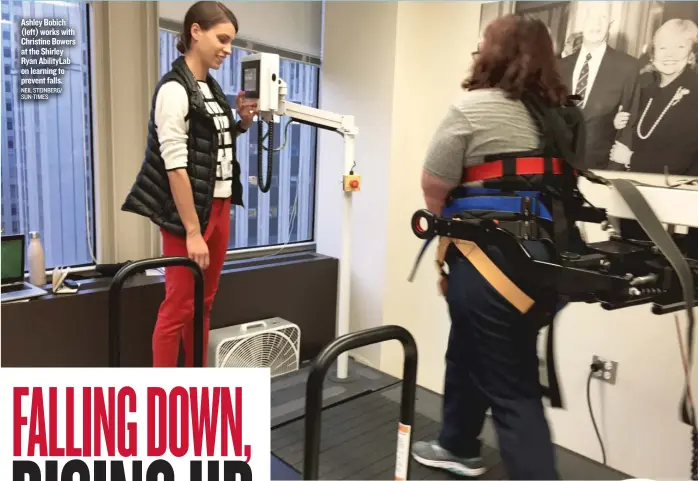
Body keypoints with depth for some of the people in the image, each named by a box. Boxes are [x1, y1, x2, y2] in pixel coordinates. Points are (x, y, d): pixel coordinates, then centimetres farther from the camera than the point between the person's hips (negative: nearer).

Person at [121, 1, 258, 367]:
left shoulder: (212, 87, 11)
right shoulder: (174, 89, -13)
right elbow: (175, 166, -19)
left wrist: (242, 123, 4)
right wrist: (192, 232, -21)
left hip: (219, 207, 8)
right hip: (188, 211, -8)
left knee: (204, 304, 14)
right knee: (178, 307, -1)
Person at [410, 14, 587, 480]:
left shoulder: (474, 107, -8)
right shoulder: (567, 115, 13)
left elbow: (434, 188, -6)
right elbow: (562, 186, 17)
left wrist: (453, 223, 9)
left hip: (491, 258, -8)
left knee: (512, 387, 2)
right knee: (469, 352, 24)